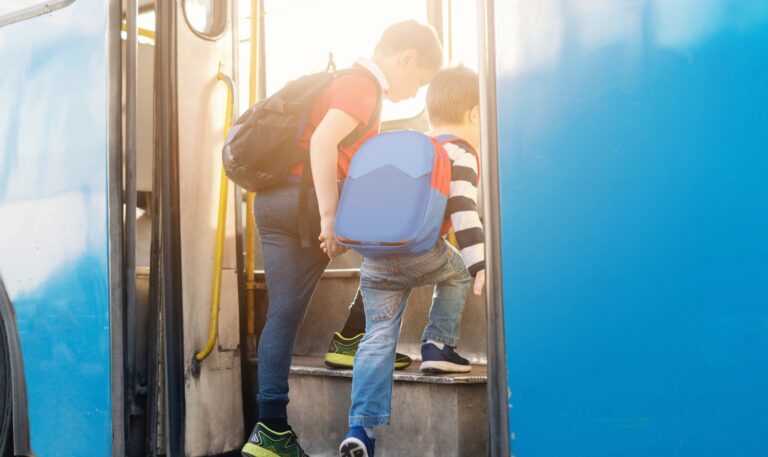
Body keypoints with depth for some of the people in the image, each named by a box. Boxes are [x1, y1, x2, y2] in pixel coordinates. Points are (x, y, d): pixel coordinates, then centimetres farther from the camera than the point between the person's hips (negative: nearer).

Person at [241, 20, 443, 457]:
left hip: (272, 200, 9)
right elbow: (323, 141, -21)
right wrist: (331, 216, -22)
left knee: (284, 313, 5)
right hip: (302, 197, -9)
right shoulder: (362, 85, -6)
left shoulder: (345, 81, 24)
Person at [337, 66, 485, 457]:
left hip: (376, 259, 6)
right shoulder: (459, 153, 4)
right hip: (420, 252, -6)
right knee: (457, 271, 26)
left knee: (378, 338, 5)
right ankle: (438, 343, 20)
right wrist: (479, 265, -14)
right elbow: (463, 212, -9)